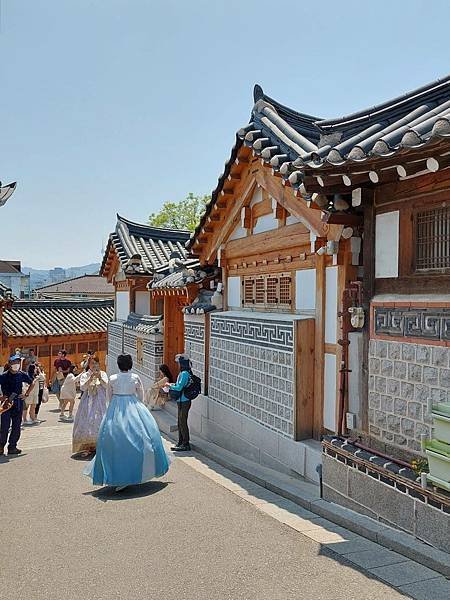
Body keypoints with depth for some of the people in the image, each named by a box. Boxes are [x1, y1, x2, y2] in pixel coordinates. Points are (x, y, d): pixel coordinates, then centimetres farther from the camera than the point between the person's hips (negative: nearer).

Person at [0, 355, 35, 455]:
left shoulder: (22, 375, 2)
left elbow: (32, 384, 17)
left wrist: (26, 394, 9)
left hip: (18, 403, 3)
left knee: (16, 426, 7)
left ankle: (12, 447, 17)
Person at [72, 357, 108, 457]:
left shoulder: (102, 374, 8)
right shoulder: (85, 375, 6)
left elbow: (107, 386, -3)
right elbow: (83, 387, -7)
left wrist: (100, 378, -17)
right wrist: (91, 378, -18)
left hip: (100, 401, 0)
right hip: (88, 401, 0)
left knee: (99, 422, -3)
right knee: (86, 422, -5)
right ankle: (87, 447, 2)